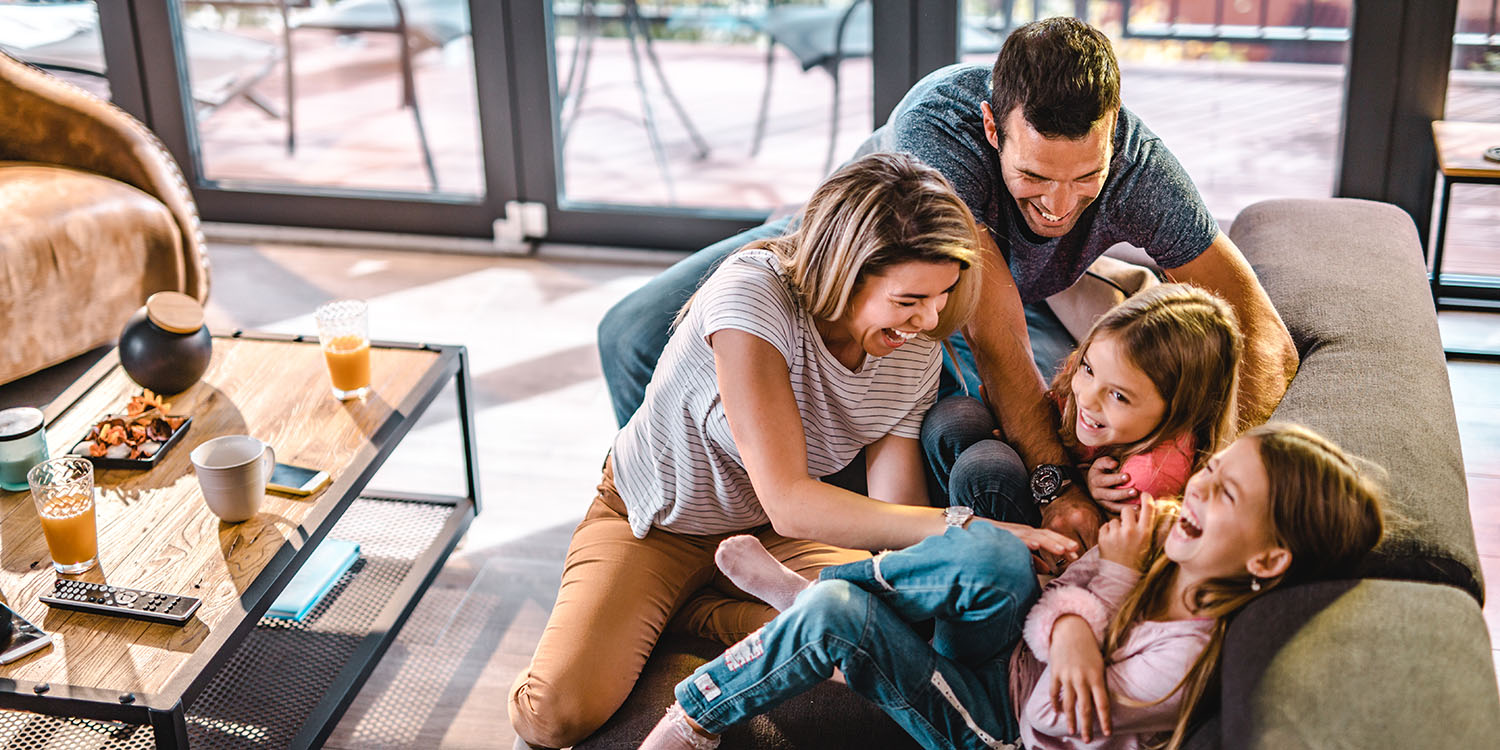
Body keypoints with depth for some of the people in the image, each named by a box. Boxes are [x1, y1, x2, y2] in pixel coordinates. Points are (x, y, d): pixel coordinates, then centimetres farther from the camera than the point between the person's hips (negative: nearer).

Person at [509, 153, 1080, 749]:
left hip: (772, 535, 5)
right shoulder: (752, 296, -34)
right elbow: (788, 504, -39)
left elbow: (896, 514, -15)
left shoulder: (916, 355, -14)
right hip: (653, 521, -4)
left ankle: (704, 613, -2)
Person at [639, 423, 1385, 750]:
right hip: (1004, 651, 6)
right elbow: (1051, 600, -4)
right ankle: (814, 595, -4)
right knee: (996, 556, -29)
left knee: (836, 617, -24)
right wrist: (1068, 625, -29)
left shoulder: (1184, 658, -30)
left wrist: (1113, 579, -22)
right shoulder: (1159, 531, -10)